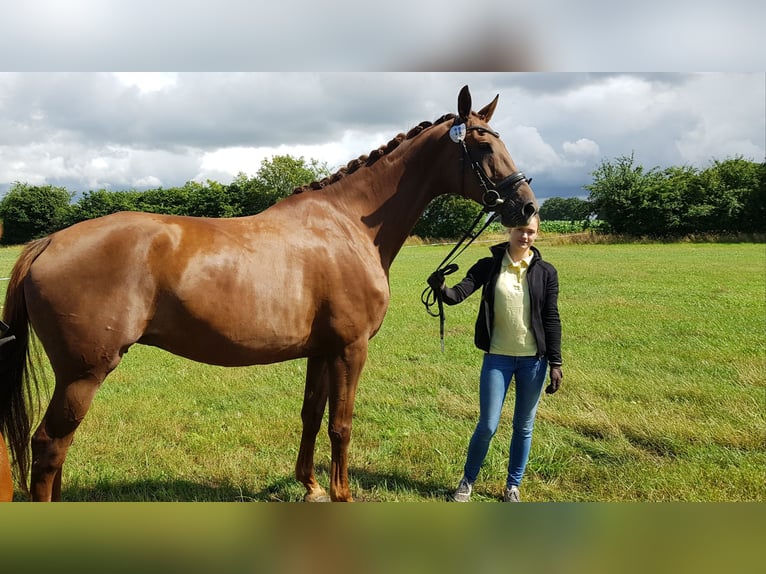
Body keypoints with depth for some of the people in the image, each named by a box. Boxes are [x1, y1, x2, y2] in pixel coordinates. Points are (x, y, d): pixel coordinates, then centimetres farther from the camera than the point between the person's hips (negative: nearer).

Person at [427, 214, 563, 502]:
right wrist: (442, 289, -37)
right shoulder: (489, 266, -3)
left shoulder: (546, 272, -2)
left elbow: (552, 319, -1)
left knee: (524, 427, 12)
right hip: (498, 357, -1)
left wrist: (555, 362, -3)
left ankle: (512, 486, 30)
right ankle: (467, 481, 25)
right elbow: (459, 293, -14)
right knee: (487, 426, 2)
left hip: (533, 359, 1)